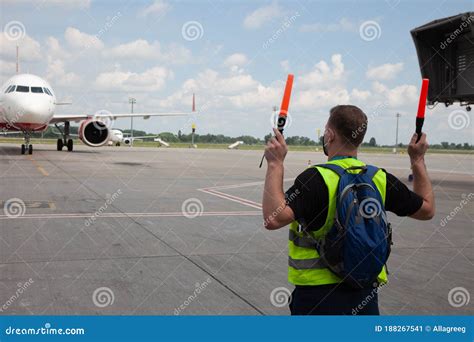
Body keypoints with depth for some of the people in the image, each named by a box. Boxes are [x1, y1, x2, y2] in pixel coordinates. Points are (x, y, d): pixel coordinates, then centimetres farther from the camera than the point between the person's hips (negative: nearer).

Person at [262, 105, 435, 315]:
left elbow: (273, 219, -29)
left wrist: (276, 164, -21)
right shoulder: (380, 179, -2)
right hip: (365, 295, 4)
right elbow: (427, 209, 11)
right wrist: (418, 160, 19)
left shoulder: (315, 178, -18)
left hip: (317, 295, -4)